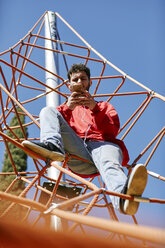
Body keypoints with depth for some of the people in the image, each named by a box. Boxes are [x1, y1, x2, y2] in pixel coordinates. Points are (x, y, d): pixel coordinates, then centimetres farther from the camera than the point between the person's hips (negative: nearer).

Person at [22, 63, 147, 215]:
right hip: (77, 153, 1)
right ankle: (52, 147, -43)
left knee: (110, 164, -40)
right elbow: (55, 122, 13)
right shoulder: (66, 107, 36)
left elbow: (112, 131, 12)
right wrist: (67, 109, -5)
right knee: (48, 111, -10)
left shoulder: (105, 106, 34)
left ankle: (124, 201, -75)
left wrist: (95, 109, -4)